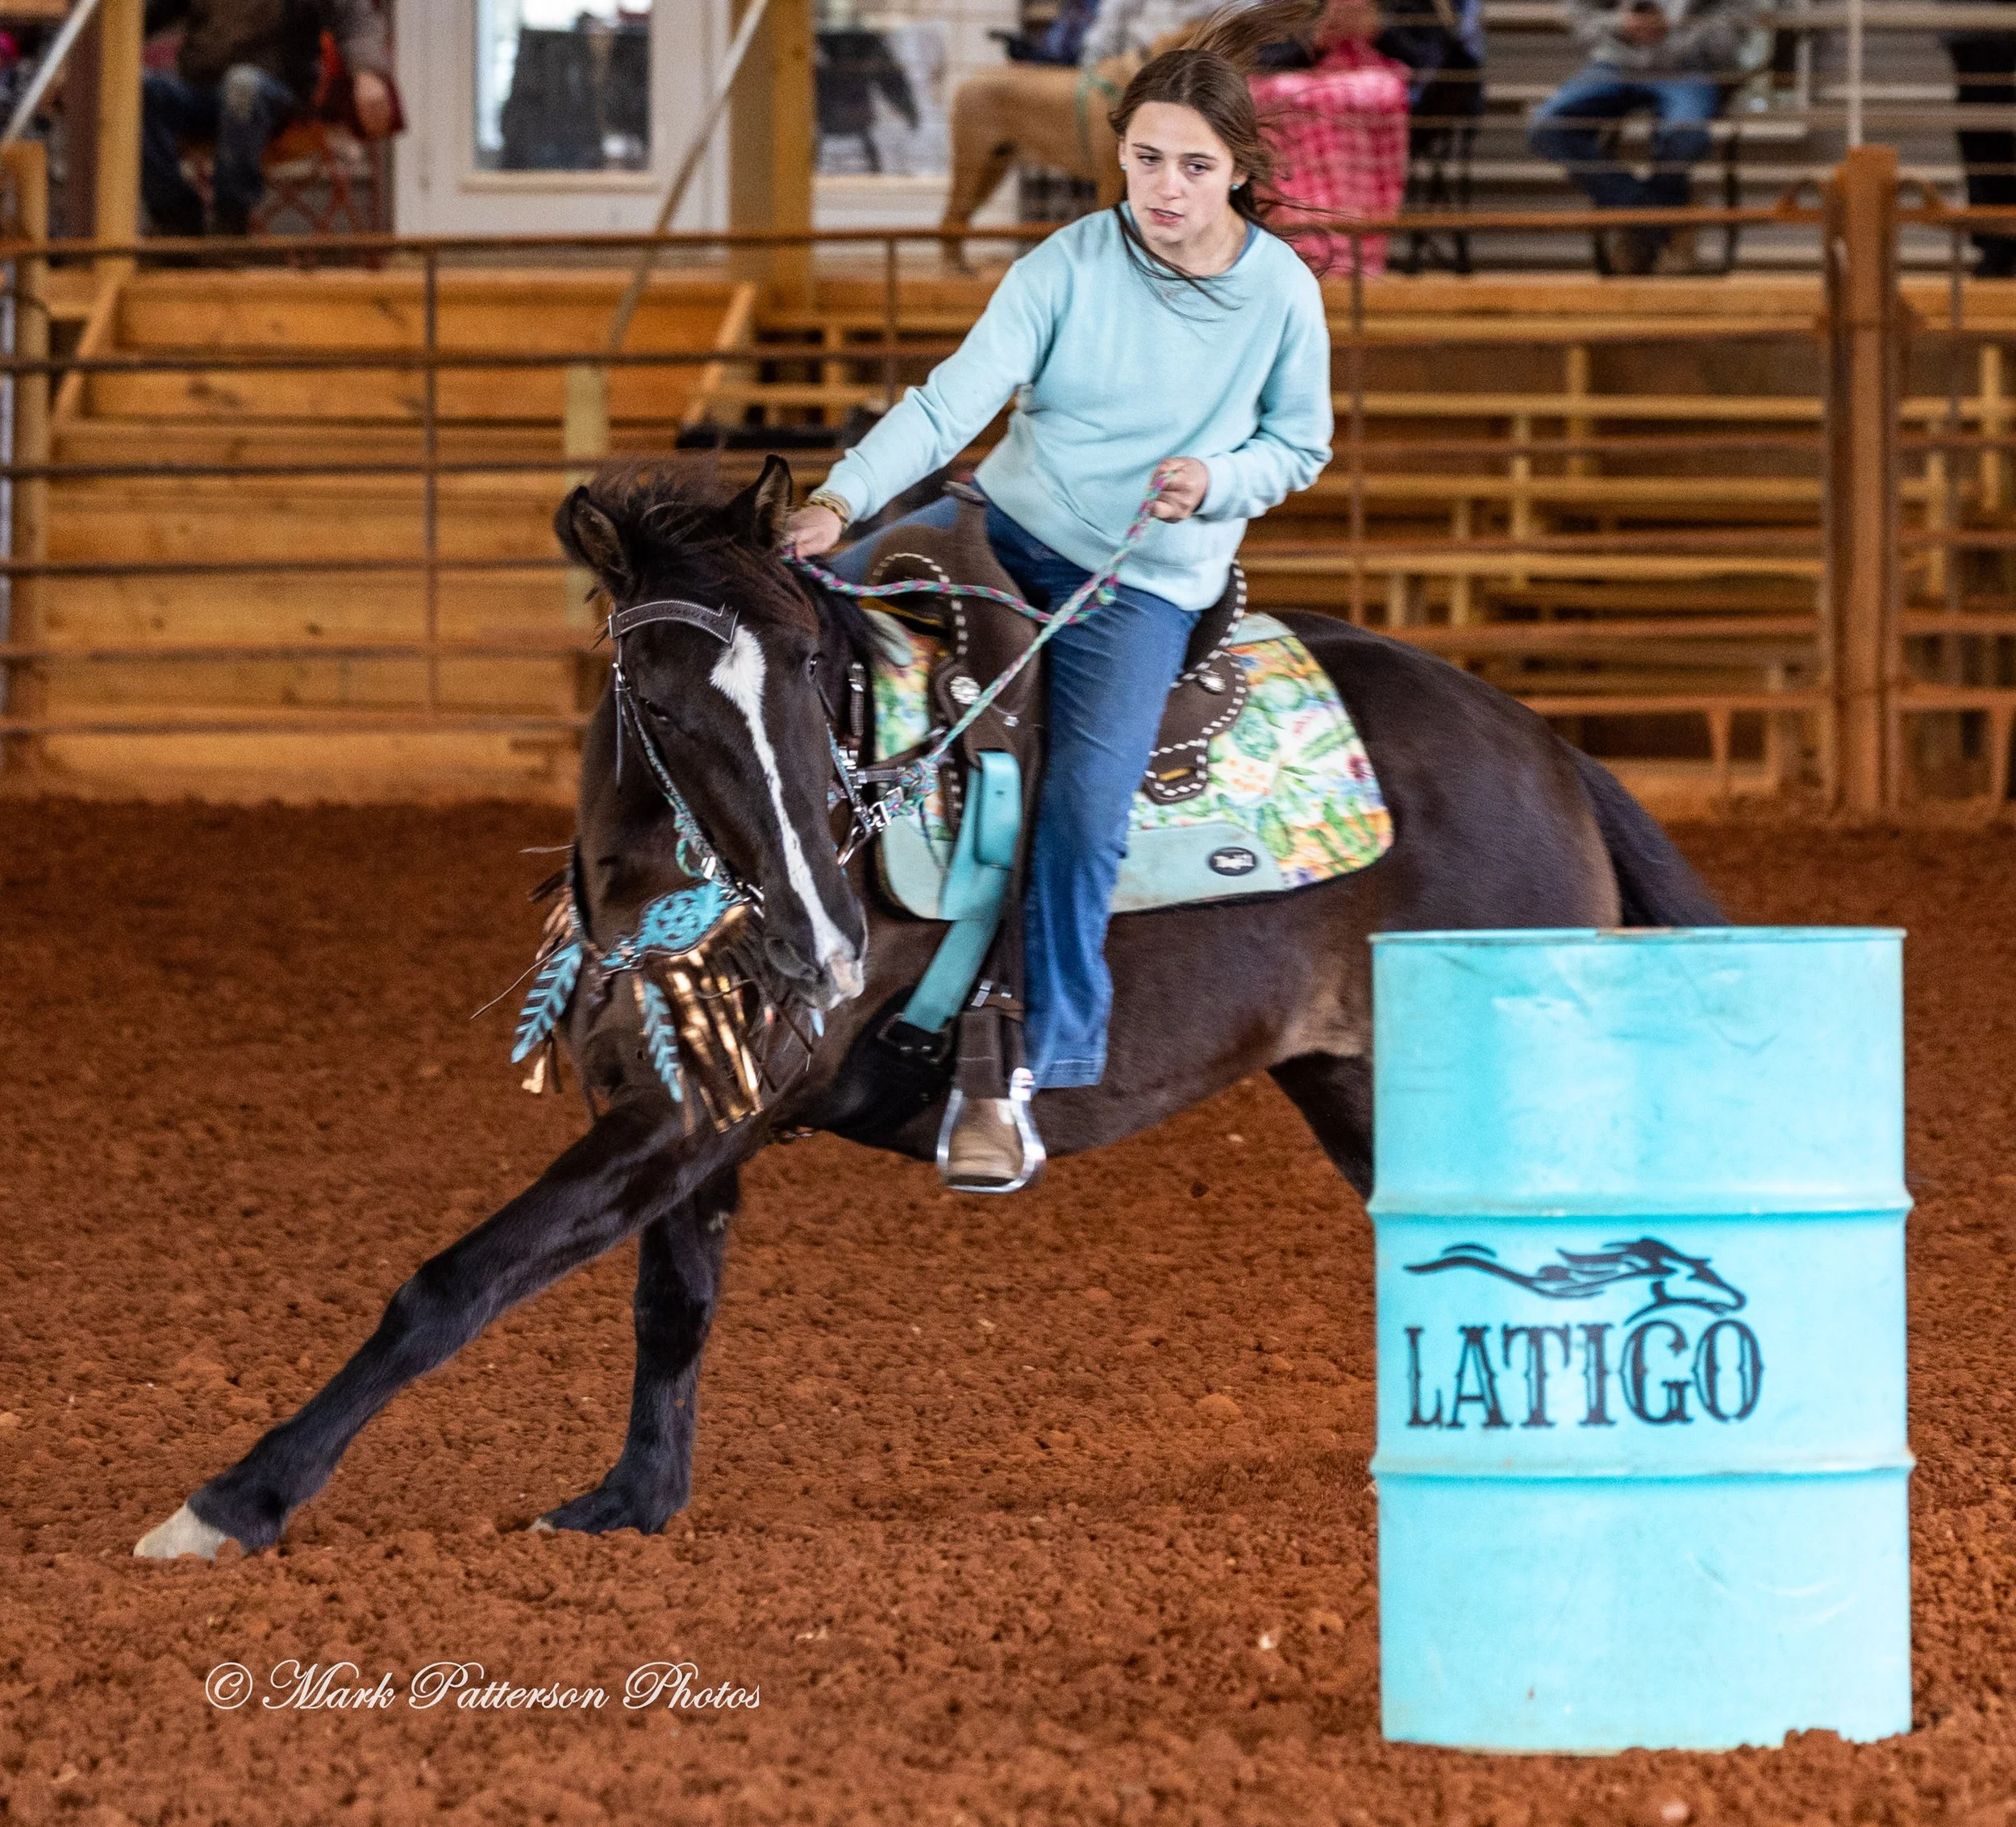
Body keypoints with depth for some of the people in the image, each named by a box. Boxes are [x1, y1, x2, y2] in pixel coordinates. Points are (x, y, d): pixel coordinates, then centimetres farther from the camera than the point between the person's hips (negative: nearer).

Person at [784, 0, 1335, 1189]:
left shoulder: (1283, 295, -8)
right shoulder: (1068, 267, -9)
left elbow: (1300, 444, 6)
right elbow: (955, 399, -14)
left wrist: (1216, 481, -16)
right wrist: (844, 500, -28)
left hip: (1147, 584, -3)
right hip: (1009, 522, 3)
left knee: (1087, 802, -23)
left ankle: (1023, 1079, -20)